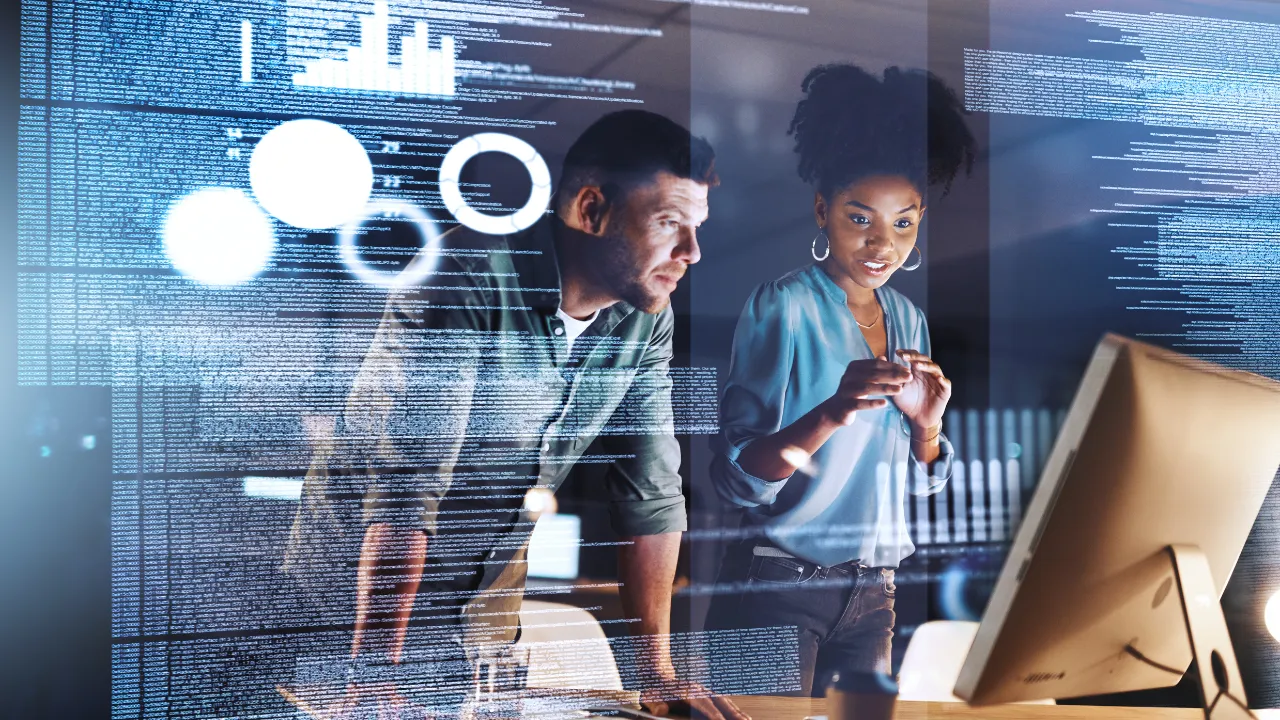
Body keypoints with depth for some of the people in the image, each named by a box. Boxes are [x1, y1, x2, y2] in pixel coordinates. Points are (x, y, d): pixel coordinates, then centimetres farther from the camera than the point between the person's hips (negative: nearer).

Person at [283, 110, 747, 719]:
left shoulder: (646, 318, -6)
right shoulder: (466, 278, -26)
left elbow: (651, 491, 0)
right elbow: (407, 487, -32)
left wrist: (656, 667, -3)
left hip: (485, 616, 6)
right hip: (362, 593, -6)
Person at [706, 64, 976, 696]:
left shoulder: (908, 319, 8)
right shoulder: (781, 307, -11)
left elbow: (919, 481, 11)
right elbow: (736, 478, -16)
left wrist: (926, 424, -10)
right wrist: (831, 414, -32)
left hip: (872, 594, 6)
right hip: (779, 589, -6)